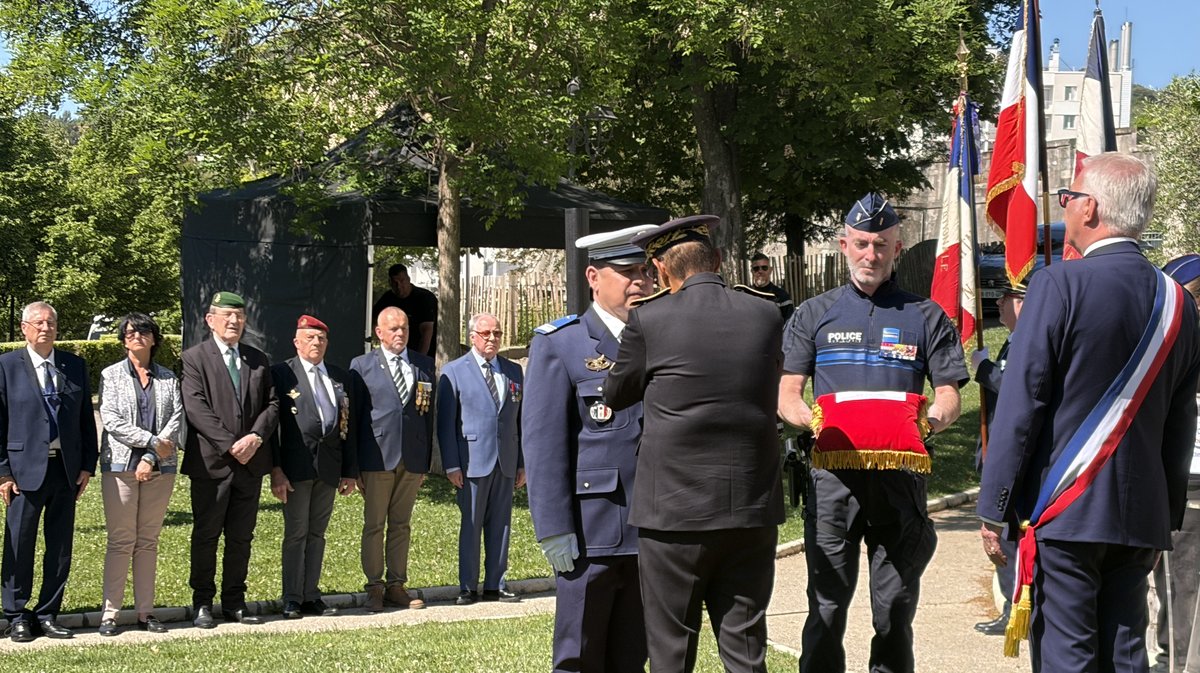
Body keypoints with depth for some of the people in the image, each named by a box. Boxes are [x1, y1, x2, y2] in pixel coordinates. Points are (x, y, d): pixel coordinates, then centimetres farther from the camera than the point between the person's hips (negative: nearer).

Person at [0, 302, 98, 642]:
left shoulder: (75, 366, 9)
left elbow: (86, 419, 12)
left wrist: (87, 465, 5)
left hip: (66, 469, 4)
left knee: (60, 547, 8)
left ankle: (48, 615, 19)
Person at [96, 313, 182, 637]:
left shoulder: (168, 378, 11)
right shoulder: (111, 375, 5)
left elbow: (176, 419, 1)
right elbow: (111, 419, -6)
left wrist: (151, 458, -11)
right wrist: (151, 441, -12)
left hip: (160, 467, 3)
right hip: (121, 465, -2)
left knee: (149, 540, 6)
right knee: (121, 541, -4)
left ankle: (145, 611, 10)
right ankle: (110, 613, 1)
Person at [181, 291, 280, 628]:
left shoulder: (258, 360, 14)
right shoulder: (194, 358, -1)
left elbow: (273, 404, 9)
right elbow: (196, 408, -11)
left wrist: (255, 437, -9)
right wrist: (230, 445, -17)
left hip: (250, 462, 4)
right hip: (211, 461, -4)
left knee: (241, 537, 9)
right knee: (206, 535, 3)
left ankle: (234, 601, 17)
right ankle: (202, 603, 12)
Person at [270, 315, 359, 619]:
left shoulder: (341, 377, 13)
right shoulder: (281, 374, -1)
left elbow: (349, 425, 13)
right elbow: (273, 423, -6)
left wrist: (350, 471, 8)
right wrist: (275, 469, -13)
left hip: (329, 466, 5)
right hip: (297, 466, -4)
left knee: (317, 534, 10)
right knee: (296, 533, -1)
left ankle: (311, 596, 16)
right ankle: (292, 600, 6)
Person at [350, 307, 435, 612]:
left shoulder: (424, 366, 11)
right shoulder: (362, 366, 3)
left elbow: (428, 414, 11)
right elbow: (352, 416, 2)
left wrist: (426, 460, 7)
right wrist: (353, 466, -2)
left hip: (413, 459, 3)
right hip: (377, 457, -3)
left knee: (401, 524, 9)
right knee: (374, 525, 2)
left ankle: (396, 586, 15)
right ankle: (375, 588, 9)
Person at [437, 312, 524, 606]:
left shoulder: (513, 371, 12)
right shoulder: (454, 372, 1)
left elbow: (520, 419, 13)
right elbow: (446, 423, -2)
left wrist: (523, 463, 9)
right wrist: (451, 465, -8)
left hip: (506, 462, 4)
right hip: (473, 461, -4)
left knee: (500, 525, 7)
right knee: (471, 526, 1)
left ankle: (495, 585, 15)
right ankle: (467, 587, 9)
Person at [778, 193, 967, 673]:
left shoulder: (926, 317, 14)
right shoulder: (814, 315, 14)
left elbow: (949, 395, 10)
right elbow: (786, 396, 8)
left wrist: (935, 417, -13)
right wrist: (812, 418, -14)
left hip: (901, 476, 1)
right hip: (833, 475, 0)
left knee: (896, 611, 4)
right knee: (827, 607, -3)